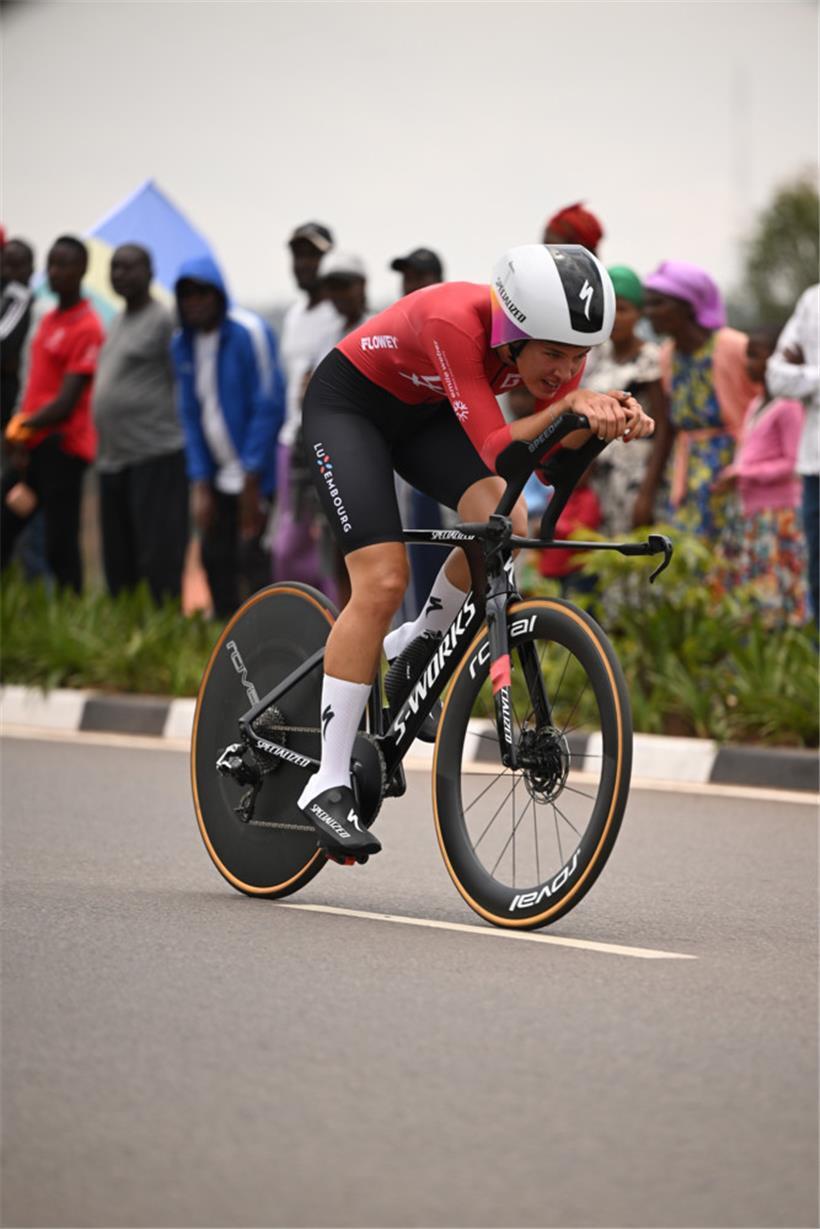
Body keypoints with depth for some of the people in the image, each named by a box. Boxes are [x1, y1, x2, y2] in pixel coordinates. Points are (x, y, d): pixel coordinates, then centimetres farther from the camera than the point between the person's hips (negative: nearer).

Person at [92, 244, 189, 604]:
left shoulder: (163, 321, -7)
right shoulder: (116, 324, 20)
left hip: (155, 456, -9)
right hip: (113, 459, 9)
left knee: (160, 560, -10)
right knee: (119, 562, 11)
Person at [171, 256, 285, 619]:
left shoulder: (249, 333, -14)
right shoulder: (182, 344, 7)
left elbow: (268, 406, -14)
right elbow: (191, 415, 10)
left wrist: (252, 478, -15)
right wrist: (200, 485, 3)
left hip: (255, 475, -7)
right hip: (219, 476, 7)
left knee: (252, 558, -12)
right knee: (215, 558, 8)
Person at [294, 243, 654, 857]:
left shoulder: (556, 337, -20)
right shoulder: (455, 322, -38)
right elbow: (494, 448, -39)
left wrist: (612, 416, -37)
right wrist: (572, 403, -52)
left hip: (424, 412, 6)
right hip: (347, 404, -6)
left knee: (503, 525, -21)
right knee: (383, 581, -19)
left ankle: (415, 649, 8)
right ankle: (327, 784, -13)